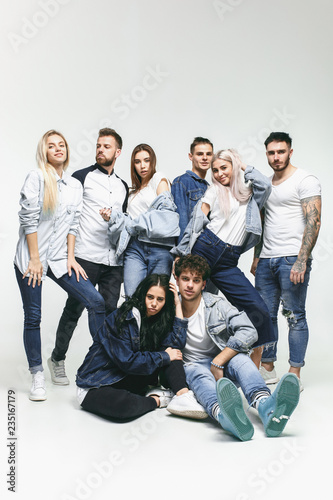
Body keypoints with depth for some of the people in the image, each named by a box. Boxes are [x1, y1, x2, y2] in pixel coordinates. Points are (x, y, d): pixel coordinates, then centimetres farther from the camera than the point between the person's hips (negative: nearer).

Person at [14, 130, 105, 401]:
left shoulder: (75, 186, 11)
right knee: (33, 317, 2)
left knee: (96, 301, -11)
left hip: (59, 259, 4)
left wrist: (70, 258, 1)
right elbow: (28, 218, -8)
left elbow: (73, 224, 10)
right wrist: (35, 259, -11)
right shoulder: (36, 178, -3)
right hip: (31, 259, -3)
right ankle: (38, 377, 15)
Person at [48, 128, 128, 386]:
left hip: (114, 261, 5)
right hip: (86, 257, -4)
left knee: (110, 311, 6)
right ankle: (58, 359, 20)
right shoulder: (82, 177, 2)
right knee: (74, 309, 2)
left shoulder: (123, 186, 17)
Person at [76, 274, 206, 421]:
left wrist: (178, 305, -8)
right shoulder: (122, 319, -18)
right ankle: (156, 400, -12)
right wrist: (164, 357, -15)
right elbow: (126, 361, -23)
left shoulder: (158, 320, 4)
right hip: (96, 386, -6)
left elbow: (176, 345, -11)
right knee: (123, 405, -40)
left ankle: (183, 396, -20)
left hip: (128, 380, 7)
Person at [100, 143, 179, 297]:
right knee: (131, 297, -10)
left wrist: (136, 224, -3)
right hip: (135, 247, 5)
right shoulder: (133, 190, 27)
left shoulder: (159, 178, 9)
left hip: (159, 247, -4)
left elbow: (164, 208, -5)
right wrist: (112, 216, 3)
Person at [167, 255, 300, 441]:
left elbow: (249, 331, -17)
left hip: (224, 364, 1)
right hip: (192, 368, -1)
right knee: (199, 373, -37)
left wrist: (218, 362, -22)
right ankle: (223, 415, -73)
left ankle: (266, 407, -65)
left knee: (240, 358, -32)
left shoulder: (217, 304, -4)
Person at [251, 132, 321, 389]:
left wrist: (301, 260, -20)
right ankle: (268, 368, 19)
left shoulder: (305, 180, -3)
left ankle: (295, 373, 7)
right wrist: (257, 257, 16)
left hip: (292, 259, -6)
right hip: (266, 260, 7)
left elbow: (314, 221, -12)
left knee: (295, 316, -1)